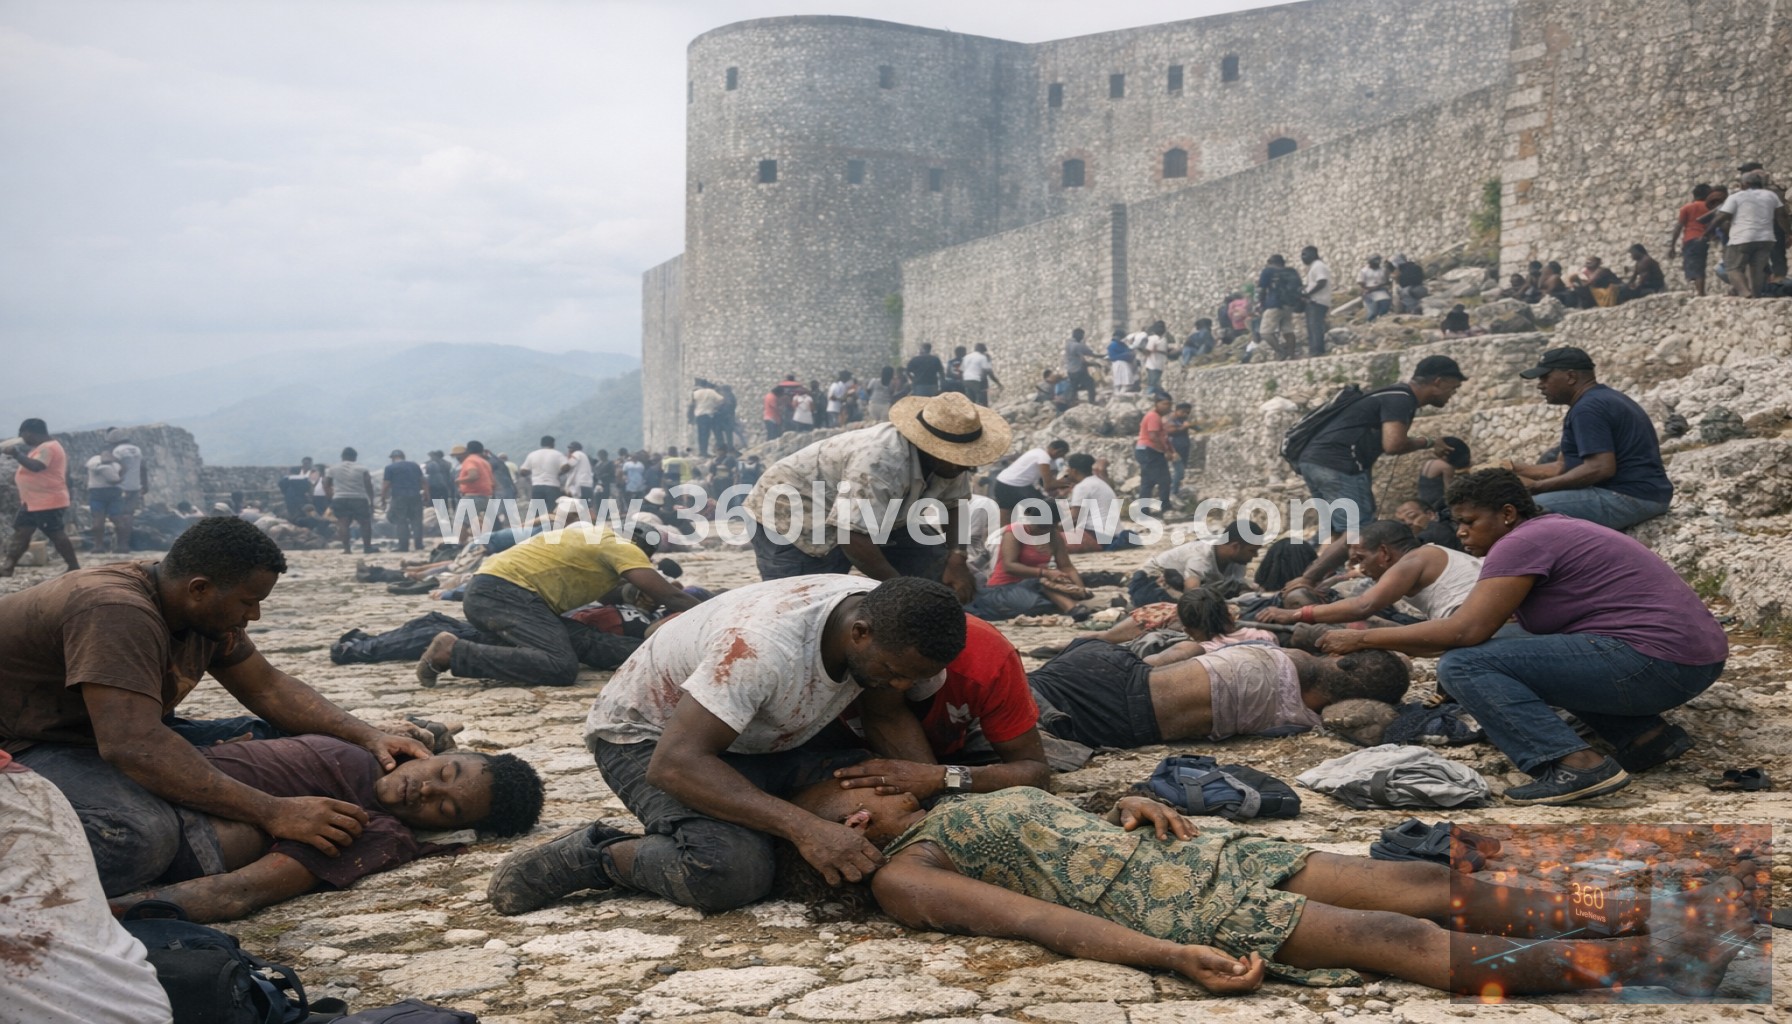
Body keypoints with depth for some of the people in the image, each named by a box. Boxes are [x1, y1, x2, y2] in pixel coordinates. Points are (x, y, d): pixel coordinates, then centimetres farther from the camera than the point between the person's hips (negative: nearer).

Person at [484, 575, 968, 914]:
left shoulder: (885, 618, -16)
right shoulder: (765, 648, -38)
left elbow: (888, 718, -2)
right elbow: (675, 763, -41)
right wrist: (802, 827, -48)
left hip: (757, 739, 8)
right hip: (647, 737, -7)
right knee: (731, 871, -34)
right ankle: (599, 856, -10)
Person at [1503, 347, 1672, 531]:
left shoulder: (1588, 408, -14)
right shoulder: (1603, 399, 19)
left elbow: (1600, 468, -25)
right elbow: (1566, 467, 18)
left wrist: (1538, 486, -20)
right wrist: (1515, 469, 11)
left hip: (1626, 497, -11)